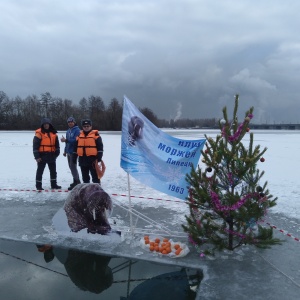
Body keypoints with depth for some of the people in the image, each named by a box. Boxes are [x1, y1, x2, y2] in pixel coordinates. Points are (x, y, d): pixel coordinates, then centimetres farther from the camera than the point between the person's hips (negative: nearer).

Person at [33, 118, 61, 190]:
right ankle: (38, 185, 14)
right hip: (42, 155, -5)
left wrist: (56, 153, 9)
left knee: (53, 170, 13)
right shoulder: (39, 133, -8)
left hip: (51, 155, 5)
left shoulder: (54, 133, 9)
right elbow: (35, 146, -10)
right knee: (40, 171, 4)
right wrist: (37, 156, -14)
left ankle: (54, 184, 25)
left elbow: (57, 145, 15)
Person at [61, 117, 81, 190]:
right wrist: (65, 150, 21)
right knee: (71, 167, 13)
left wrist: (65, 140, -20)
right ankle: (76, 181, 24)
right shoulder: (68, 131, 16)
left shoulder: (77, 130, -10)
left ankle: (76, 182, -2)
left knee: (73, 166, -9)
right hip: (68, 152, 9)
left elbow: (75, 140, -21)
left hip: (74, 152, -9)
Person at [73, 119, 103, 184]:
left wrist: (99, 158, -13)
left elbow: (100, 147, -6)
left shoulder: (95, 135, -3)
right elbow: (75, 148, 17)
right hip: (82, 160, 5)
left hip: (92, 159, -5)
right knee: (85, 177, 16)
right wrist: (74, 157, 15)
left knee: (95, 176, -1)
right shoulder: (79, 135, 12)